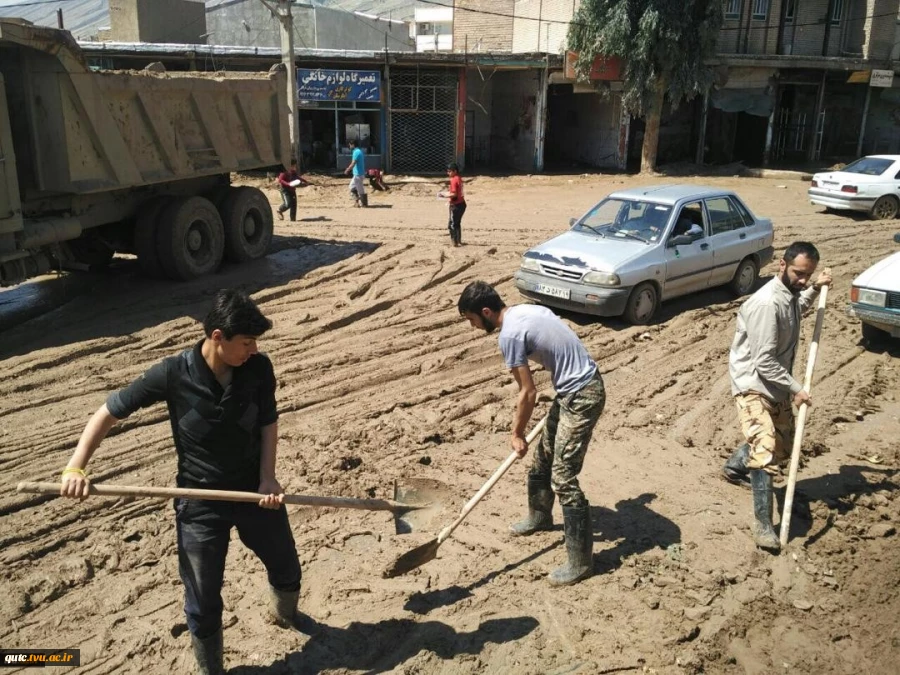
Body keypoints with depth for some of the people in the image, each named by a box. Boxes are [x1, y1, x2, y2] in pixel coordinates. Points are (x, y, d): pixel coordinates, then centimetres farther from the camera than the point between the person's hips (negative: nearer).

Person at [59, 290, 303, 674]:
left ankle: (285, 616, 56)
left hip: (254, 489, 3)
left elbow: (268, 423, -2)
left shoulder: (258, 368, -15)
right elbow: (110, 412, -10)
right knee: (203, 603, 8)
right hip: (199, 501, -2)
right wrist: (75, 466, -17)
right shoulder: (174, 374, -21)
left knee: (287, 571, 21)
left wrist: (268, 479, -13)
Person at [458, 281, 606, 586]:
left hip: (581, 396, -10)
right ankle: (539, 516, 45)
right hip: (575, 389, 10)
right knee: (543, 457, 23)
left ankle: (580, 561, 0)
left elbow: (528, 393, -16)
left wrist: (517, 434, -3)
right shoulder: (528, 309, 8)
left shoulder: (509, 335, -20)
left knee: (563, 478, -8)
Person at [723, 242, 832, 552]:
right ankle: (763, 523, -14)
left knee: (783, 445, 20)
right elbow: (764, 361, -26)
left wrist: (816, 289, 14)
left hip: (778, 384, 9)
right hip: (754, 384, -9)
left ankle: (735, 466, 45)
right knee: (765, 450, -19)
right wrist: (796, 388, -20)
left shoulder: (791, 294, 1)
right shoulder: (766, 303, -27)